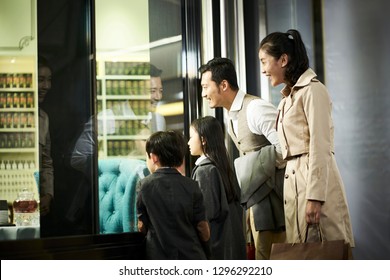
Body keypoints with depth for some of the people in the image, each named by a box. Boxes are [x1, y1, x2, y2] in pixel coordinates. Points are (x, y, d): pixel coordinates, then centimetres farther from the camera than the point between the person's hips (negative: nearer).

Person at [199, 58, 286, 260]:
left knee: (269, 257, -7)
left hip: (272, 195, -9)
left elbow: (285, 148, -20)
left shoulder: (255, 109, -15)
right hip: (254, 197, 9)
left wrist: (258, 169, -10)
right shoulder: (232, 117, 14)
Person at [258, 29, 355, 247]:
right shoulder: (288, 97, 21)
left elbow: (320, 148, -15)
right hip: (294, 179, 9)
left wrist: (315, 197, -20)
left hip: (315, 179, -9)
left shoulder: (312, 90, -7)